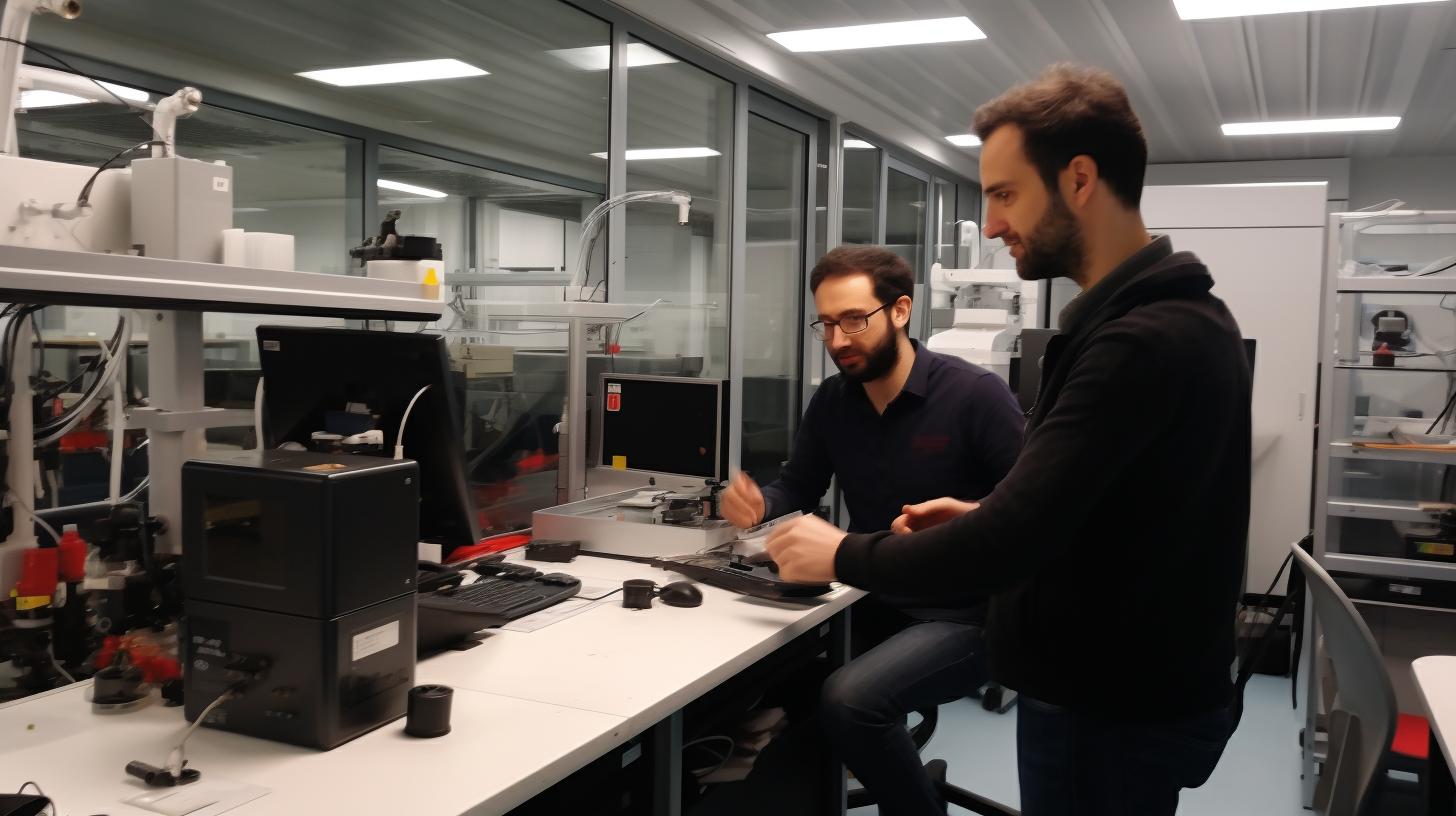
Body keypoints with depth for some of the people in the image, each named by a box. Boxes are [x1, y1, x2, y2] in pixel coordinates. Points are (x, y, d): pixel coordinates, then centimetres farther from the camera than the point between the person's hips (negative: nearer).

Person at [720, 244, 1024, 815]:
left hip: (962, 618, -6)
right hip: (872, 606, 6)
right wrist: (759, 505, -11)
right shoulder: (831, 401, 4)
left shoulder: (976, 395, -14)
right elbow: (797, 489, 11)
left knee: (847, 700, -27)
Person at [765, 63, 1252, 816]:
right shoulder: (1174, 315, 8)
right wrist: (981, 519, 5)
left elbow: (1008, 547, -30)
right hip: (1137, 690, 9)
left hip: (1108, 717, -9)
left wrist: (841, 557, -16)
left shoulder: (1138, 341, -26)